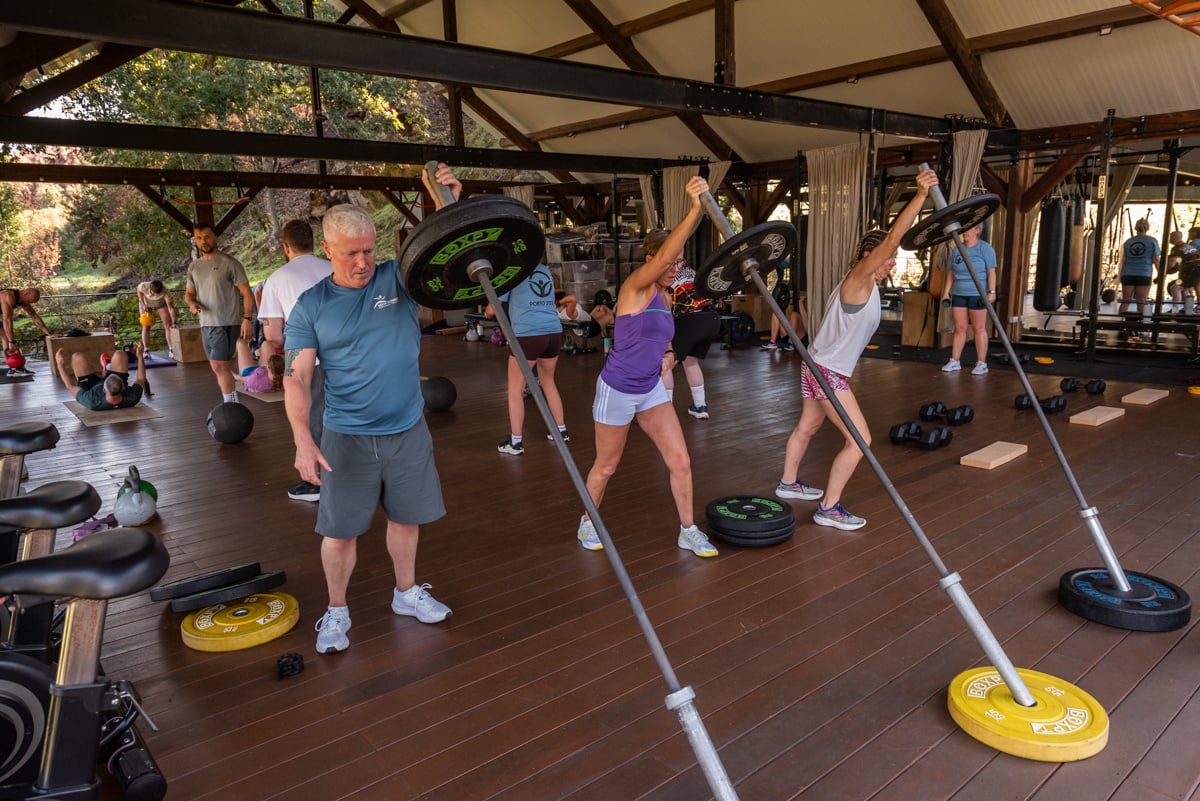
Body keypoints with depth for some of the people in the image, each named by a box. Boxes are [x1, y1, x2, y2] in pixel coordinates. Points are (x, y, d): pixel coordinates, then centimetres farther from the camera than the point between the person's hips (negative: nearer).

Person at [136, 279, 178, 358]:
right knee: (146, 327, -4)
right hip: (145, 303, 1)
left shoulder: (165, 292, -40)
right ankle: (146, 351, 1)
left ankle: (171, 350, -8)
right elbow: (139, 290, -11)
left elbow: (171, 307, -44)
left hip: (161, 304, -1)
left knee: (168, 325, -11)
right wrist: (143, 304, -17)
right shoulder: (144, 286, -37)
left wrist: (174, 322, -53)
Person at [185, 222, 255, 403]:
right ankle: (233, 404, 19)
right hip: (205, 325, 7)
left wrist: (247, 318, -17)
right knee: (219, 367, 10)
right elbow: (189, 293, 21)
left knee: (219, 365, -13)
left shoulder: (229, 263, -6)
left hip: (226, 324, -7)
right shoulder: (193, 267, 12)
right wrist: (192, 303, -3)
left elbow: (247, 293, -7)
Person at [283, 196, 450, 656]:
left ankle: (406, 594, 38)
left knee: (406, 517, 17)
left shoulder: (398, 277, -4)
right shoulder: (311, 306, -6)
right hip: (347, 437, -1)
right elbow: (296, 378, -9)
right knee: (341, 529, 8)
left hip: (408, 431, 2)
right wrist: (303, 440, -23)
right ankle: (336, 611, 30)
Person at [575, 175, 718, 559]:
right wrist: (695, 208, -41)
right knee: (606, 466, 11)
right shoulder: (636, 285, -16)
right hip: (617, 389, -7)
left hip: (651, 389, 7)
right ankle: (588, 522, 35)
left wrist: (662, 355, 4)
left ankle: (688, 531, 16)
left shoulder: (664, 296, 6)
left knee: (681, 461, 1)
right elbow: (662, 255, -35)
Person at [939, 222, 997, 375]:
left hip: (977, 294, -5)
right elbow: (951, 273, 16)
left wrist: (992, 292, -16)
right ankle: (954, 362, 9)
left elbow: (991, 272, -7)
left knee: (979, 328, -3)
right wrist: (946, 292, 10)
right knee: (959, 328, 6)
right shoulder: (956, 250, 13)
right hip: (958, 294, 5)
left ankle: (981, 364, 0)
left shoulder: (984, 248, -3)